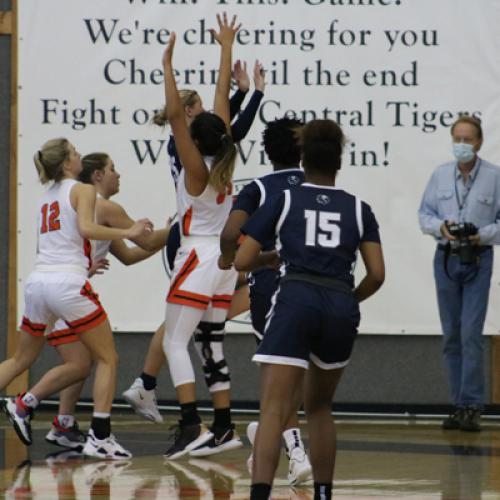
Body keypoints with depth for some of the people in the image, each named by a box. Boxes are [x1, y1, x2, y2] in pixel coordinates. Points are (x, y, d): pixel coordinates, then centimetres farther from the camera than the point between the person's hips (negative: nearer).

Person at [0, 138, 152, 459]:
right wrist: (128, 233, -12)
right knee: (108, 359, 2)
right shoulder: (83, 190, 2)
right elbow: (86, 228, -16)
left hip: (38, 280, 7)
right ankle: (100, 437, -6)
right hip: (67, 282, -7)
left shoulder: (47, 198, 23)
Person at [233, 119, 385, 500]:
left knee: (274, 411, -12)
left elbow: (242, 261, 7)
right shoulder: (358, 209, 16)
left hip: (296, 301, -3)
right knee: (318, 407, 24)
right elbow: (376, 275, 8)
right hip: (342, 309, 3)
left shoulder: (283, 201, 11)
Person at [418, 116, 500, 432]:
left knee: (471, 334, -12)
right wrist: (441, 226, -11)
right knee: (451, 336, 7)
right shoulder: (440, 175, 5)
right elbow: (425, 214, 9)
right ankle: (460, 405, 14)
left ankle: (472, 406, -10)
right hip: (446, 259, 4)